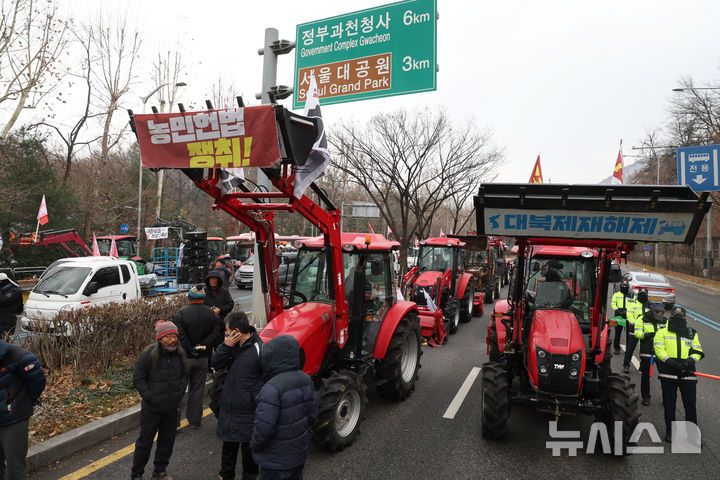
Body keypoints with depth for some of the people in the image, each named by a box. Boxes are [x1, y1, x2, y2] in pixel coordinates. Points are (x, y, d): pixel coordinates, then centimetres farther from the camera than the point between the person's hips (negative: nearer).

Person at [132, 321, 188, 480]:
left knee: (167, 441, 17)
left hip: (171, 408, 5)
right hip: (151, 409, -5)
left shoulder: (179, 354, -3)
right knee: (145, 442, 10)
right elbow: (138, 379, -12)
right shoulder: (148, 355, -18)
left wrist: (180, 392, 1)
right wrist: (150, 397, -16)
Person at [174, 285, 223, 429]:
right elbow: (217, 335, -7)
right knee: (197, 389, 13)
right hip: (203, 358, 3)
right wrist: (202, 346, -6)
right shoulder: (211, 314, 0)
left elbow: (179, 335, -17)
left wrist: (190, 349, -11)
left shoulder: (181, 313, -10)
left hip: (184, 357, -3)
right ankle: (194, 421, 21)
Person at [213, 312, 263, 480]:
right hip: (228, 408, 6)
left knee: (249, 448, 13)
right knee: (228, 446, 23)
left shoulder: (259, 350, -21)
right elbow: (216, 364, -1)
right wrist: (226, 346, -18)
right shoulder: (233, 345, -2)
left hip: (248, 414, -6)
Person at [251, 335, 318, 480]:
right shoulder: (305, 379, -5)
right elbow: (312, 413, 4)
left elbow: (264, 427, -26)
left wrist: (254, 445, -7)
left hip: (276, 461, -6)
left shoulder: (272, 388, -29)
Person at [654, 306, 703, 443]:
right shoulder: (662, 332, 8)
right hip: (668, 374, -1)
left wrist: (690, 361, -12)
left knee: (690, 404, 2)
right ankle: (670, 431, 17)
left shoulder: (692, 334, 16)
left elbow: (697, 351, 9)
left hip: (687, 374, 2)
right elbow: (659, 349, -3)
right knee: (669, 404, 6)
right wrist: (670, 361, -18)